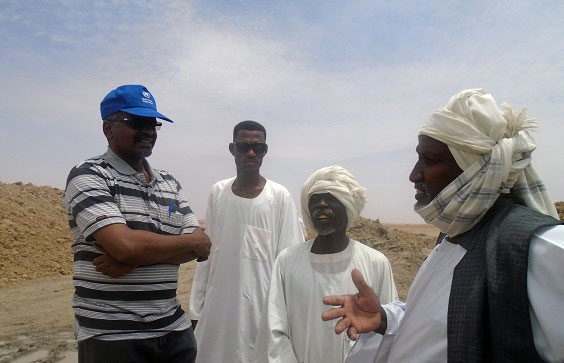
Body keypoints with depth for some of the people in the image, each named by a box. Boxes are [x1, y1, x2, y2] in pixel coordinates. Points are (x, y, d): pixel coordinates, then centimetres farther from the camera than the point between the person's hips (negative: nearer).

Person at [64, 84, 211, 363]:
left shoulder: (170, 183, 7)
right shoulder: (88, 176, -9)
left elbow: (200, 246, -1)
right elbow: (125, 244, -24)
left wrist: (134, 259, -16)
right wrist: (191, 241, -9)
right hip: (111, 336, -5)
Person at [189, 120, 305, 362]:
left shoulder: (280, 197, -9)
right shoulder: (218, 192, 1)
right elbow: (206, 254, 6)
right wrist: (196, 308, 7)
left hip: (260, 304, -3)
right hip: (217, 304, 3)